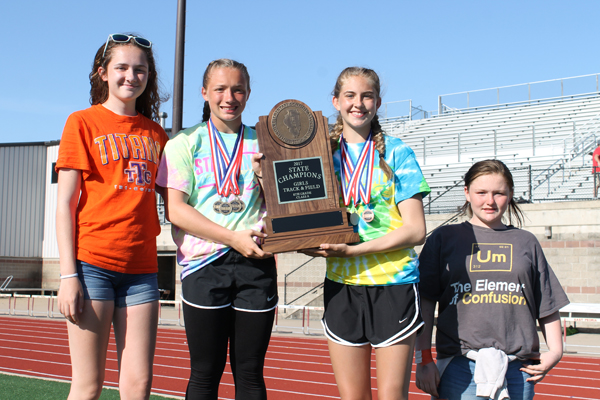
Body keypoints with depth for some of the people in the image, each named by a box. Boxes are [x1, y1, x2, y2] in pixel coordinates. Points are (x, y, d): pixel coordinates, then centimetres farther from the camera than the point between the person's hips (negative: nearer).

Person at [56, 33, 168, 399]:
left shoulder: (155, 133, 16)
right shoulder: (83, 123, 4)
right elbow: (65, 204, -1)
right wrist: (68, 273, -9)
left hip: (141, 267, 4)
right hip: (93, 262, -4)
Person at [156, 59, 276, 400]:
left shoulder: (262, 144, 13)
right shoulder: (184, 144, 7)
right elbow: (174, 209, -4)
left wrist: (264, 175, -8)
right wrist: (232, 237, -12)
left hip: (256, 262, 2)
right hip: (205, 263, -2)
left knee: (250, 372, 7)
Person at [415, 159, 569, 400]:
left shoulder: (526, 242, 14)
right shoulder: (444, 238, 7)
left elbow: (548, 305, 17)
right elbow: (425, 302, 3)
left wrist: (555, 351, 5)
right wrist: (424, 359, -3)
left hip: (519, 369, 2)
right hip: (460, 366, -2)